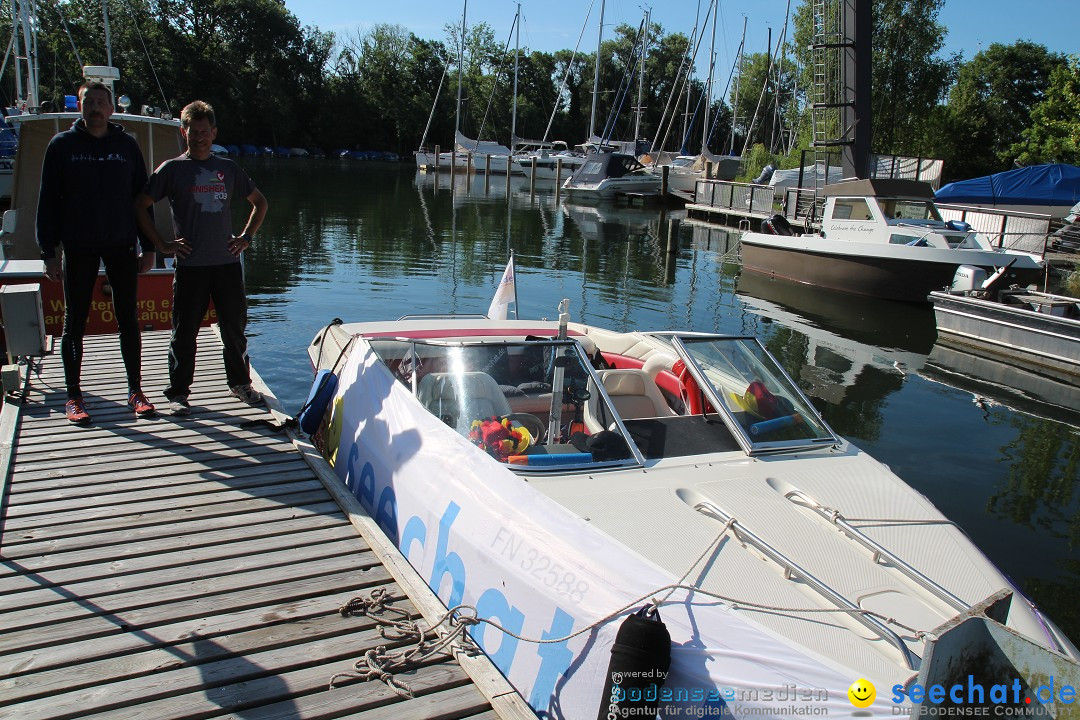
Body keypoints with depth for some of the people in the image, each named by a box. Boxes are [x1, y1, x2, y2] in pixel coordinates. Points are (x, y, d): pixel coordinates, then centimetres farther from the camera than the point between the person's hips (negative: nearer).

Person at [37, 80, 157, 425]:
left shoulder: (127, 145, 6)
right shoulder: (62, 145, 2)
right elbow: (47, 201, 2)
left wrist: (148, 247, 5)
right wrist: (49, 252, -4)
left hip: (122, 246, 1)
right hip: (78, 248, -1)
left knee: (128, 320, 5)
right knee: (74, 323, 5)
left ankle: (135, 392, 15)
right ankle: (74, 397, 15)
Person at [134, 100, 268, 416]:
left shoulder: (228, 168, 11)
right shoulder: (172, 169, 2)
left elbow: (259, 203, 21)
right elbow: (140, 206, 3)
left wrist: (246, 237, 10)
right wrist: (162, 244, -3)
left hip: (227, 262, 3)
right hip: (190, 265, -2)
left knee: (235, 327, 9)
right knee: (185, 332, 3)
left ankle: (240, 382, 25)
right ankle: (178, 392, 13)